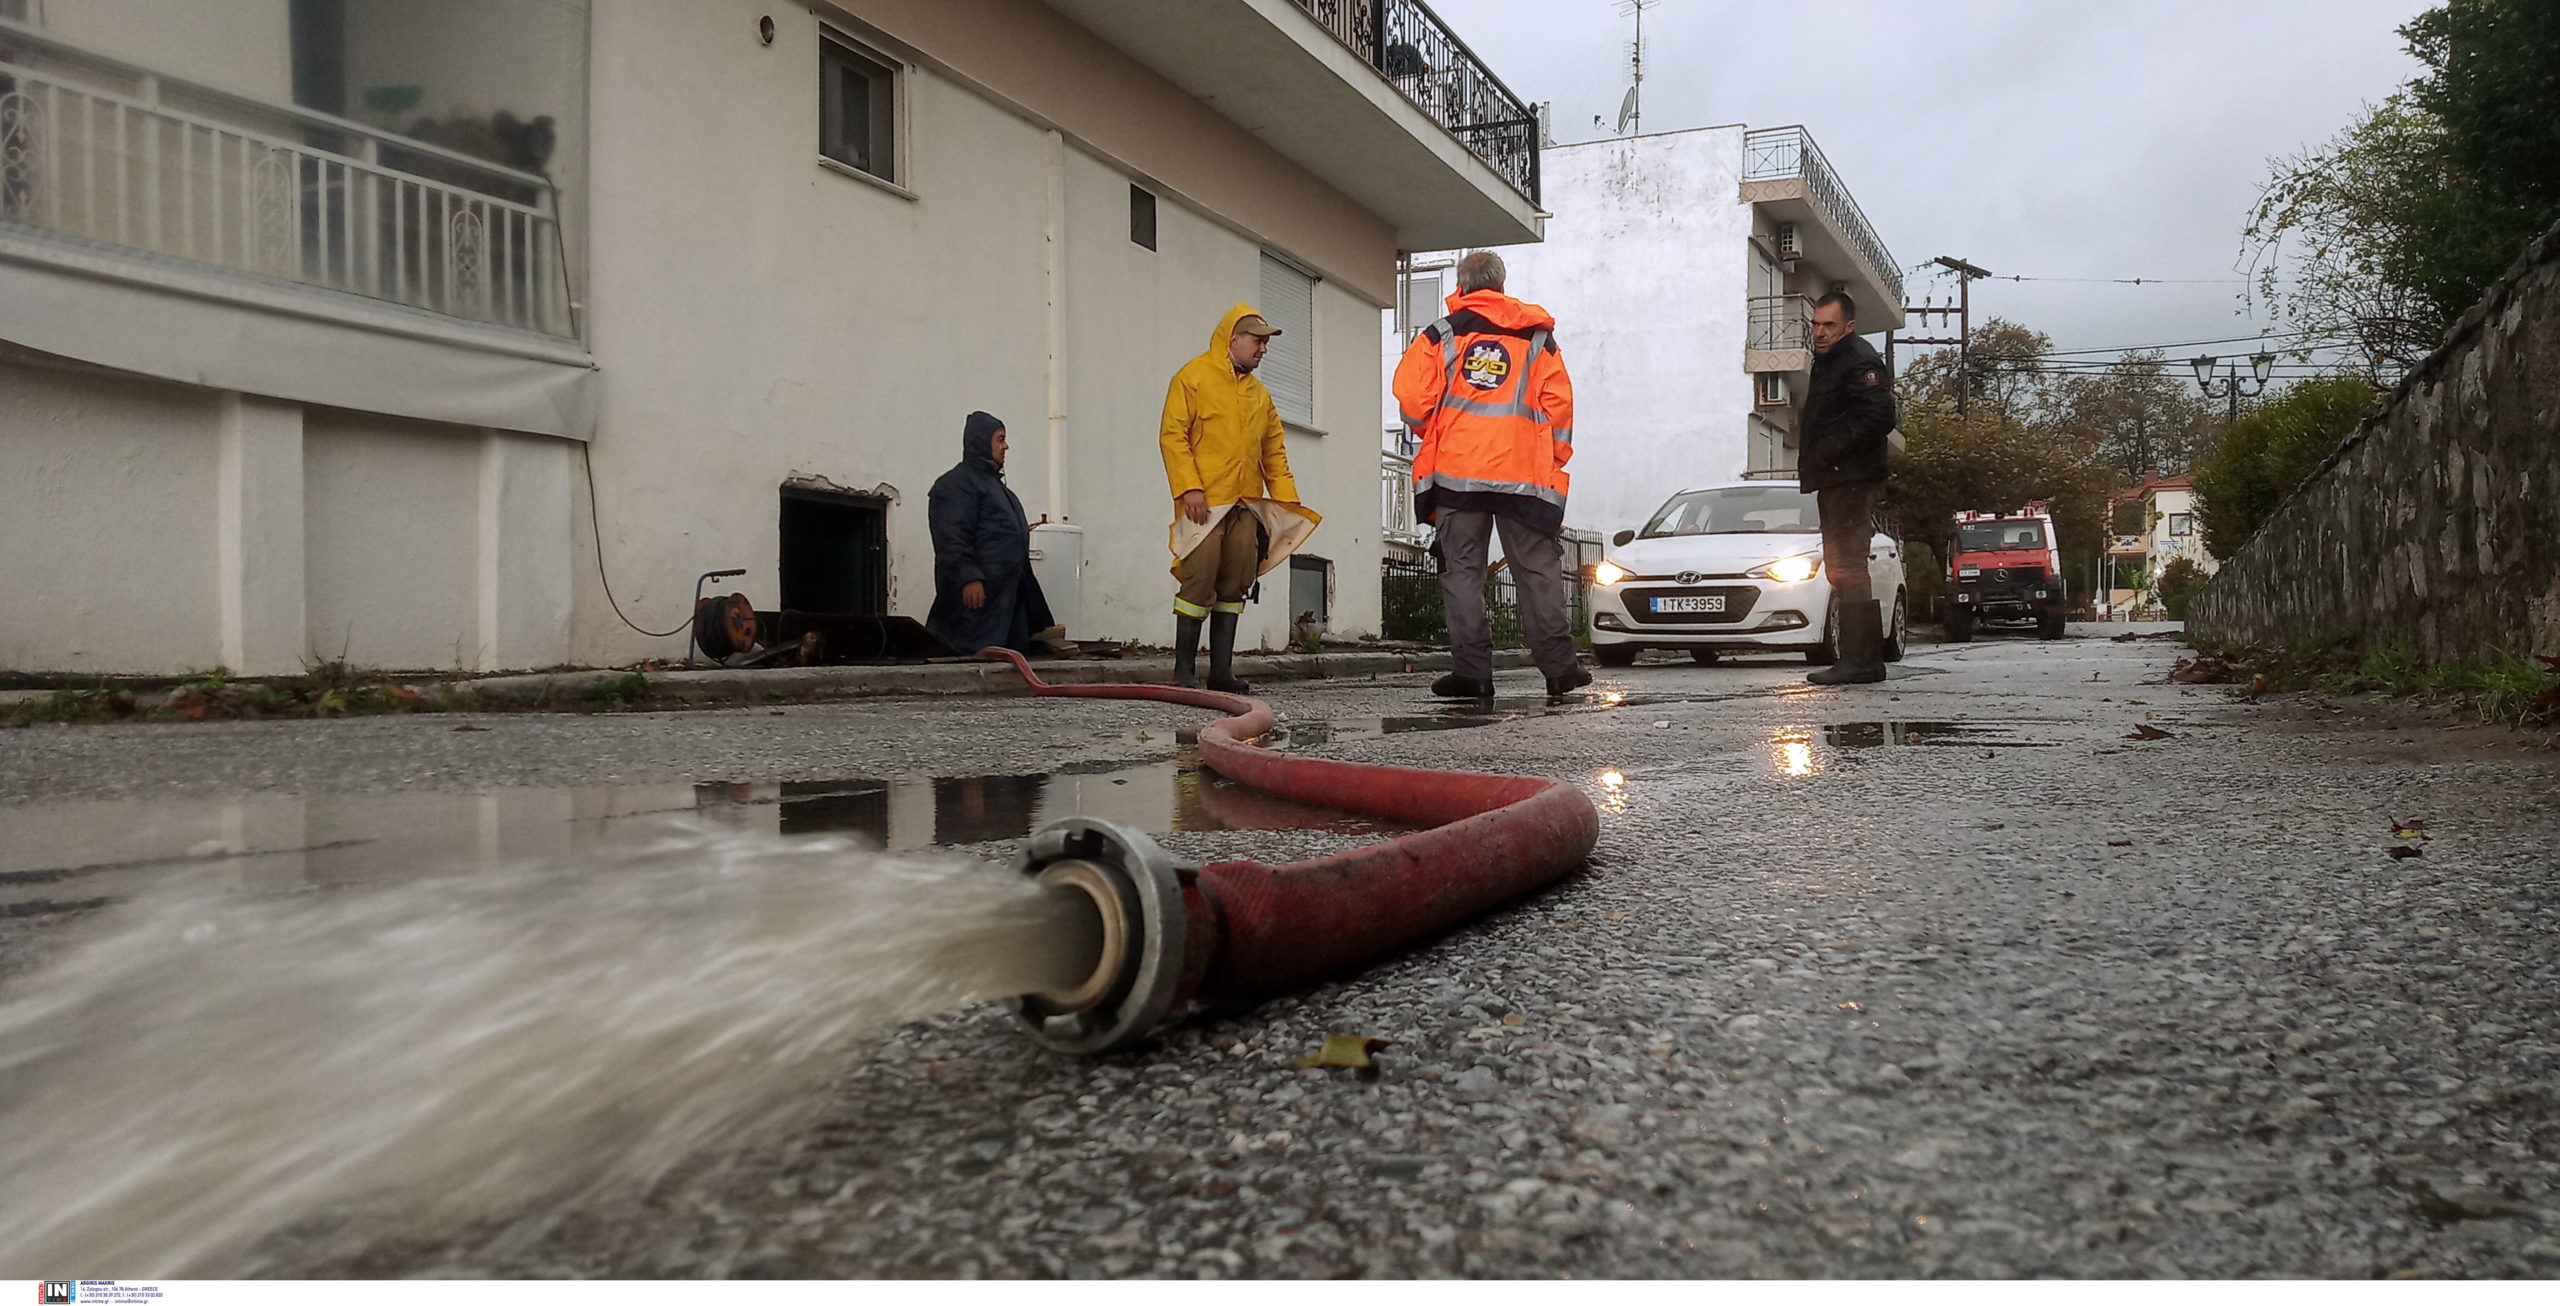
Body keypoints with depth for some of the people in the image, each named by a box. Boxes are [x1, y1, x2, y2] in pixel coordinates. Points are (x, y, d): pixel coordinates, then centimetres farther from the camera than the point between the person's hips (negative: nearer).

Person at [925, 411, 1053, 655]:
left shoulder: (993, 482, 23)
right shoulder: (957, 483, -9)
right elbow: (953, 538, -19)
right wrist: (968, 577, -27)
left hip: (1009, 591, 10)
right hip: (978, 590, -10)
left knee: (1017, 652, 7)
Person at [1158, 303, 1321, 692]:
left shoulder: (1259, 392, 20)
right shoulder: (1193, 377, 0)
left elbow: (1274, 449, 21)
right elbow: (1172, 434, -7)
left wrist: (1286, 498, 10)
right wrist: (1189, 488, -16)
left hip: (1246, 506, 6)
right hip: (1205, 504, -6)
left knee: (1234, 586, 5)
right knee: (1199, 583, -7)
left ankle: (1222, 670, 10)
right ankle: (1184, 670, 1)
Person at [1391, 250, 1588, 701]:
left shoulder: (1440, 335, 5)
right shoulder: (1538, 337, 11)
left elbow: (1412, 401, -3)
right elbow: (1559, 404, 5)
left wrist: (1435, 436, 15)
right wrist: (1553, 460, 13)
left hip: (1456, 472, -1)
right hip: (1524, 474, 1)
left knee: (1462, 570, 3)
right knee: (1537, 569, 5)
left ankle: (1471, 669, -2)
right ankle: (1558, 665, 1)